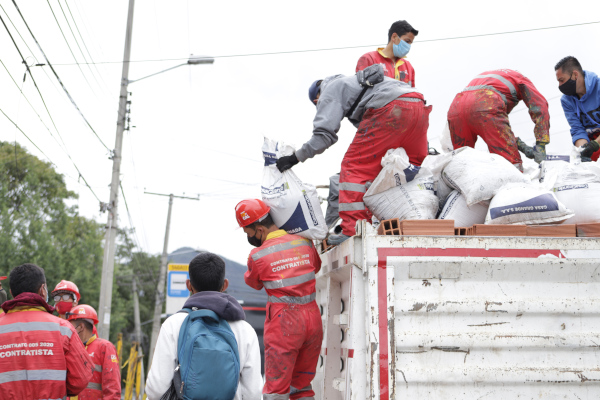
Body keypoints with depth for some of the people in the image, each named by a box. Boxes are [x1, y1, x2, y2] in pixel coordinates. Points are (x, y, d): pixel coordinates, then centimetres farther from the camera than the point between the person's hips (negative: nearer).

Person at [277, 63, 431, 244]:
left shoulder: (331, 90, 18)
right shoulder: (352, 81, 42)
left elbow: (325, 133, 4)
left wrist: (296, 158, 10)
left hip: (390, 108, -8)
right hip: (420, 106, 8)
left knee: (354, 166, -2)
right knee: (417, 168, 23)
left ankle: (353, 229, -11)